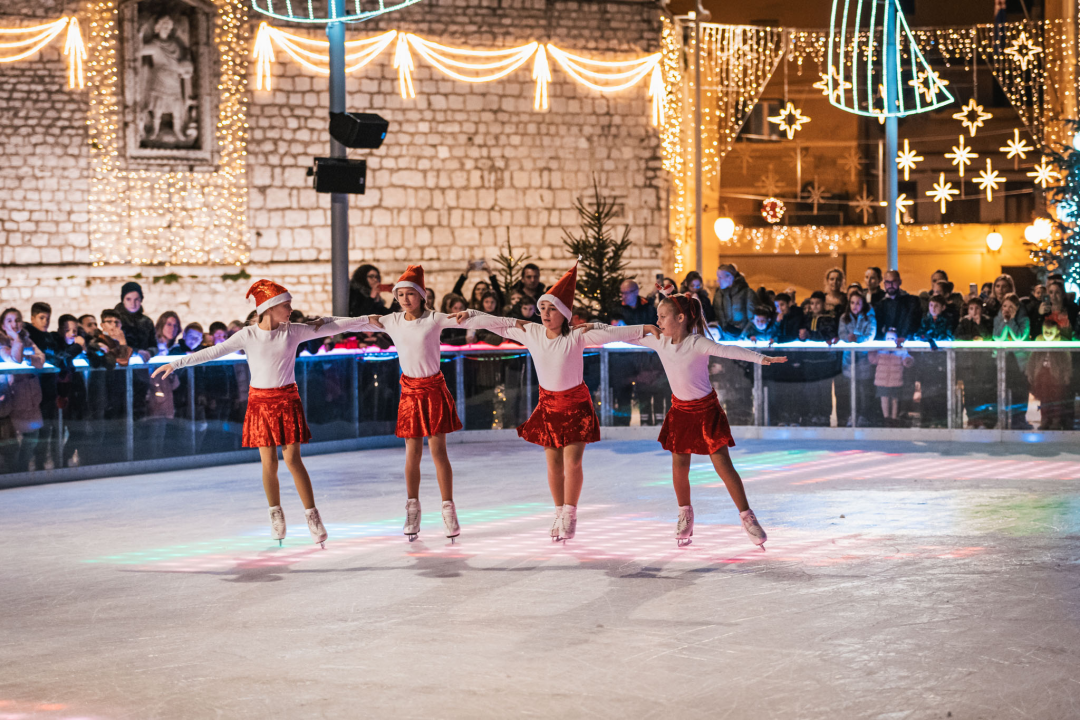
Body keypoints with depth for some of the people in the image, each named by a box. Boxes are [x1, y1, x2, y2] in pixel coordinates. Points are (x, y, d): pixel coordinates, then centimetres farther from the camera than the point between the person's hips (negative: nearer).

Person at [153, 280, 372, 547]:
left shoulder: (293, 332, -1)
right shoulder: (248, 335, -4)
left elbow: (330, 327, 2)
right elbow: (213, 352, -4)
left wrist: (367, 320, 3)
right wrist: (176, 364, -8)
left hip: (287, 400, 0)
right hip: (260, 401, 0)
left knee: (292, 459, -5)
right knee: (269, 462, 2)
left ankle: (312, 515, 4)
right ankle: (276, 514, 20)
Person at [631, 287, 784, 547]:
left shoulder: (697, 343, -23)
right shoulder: (660, 342, -5)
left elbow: (727, 350, -38)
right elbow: (630, 337, 9)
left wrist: (760, 358, -52)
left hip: (706, 409, -5)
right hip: (680, 410, 5)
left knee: (723, 464, -7)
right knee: (679, 465, 6)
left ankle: (747, 516, 1)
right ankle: (685, 516, 27)